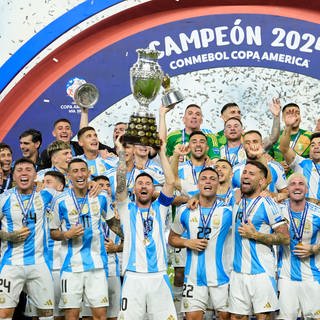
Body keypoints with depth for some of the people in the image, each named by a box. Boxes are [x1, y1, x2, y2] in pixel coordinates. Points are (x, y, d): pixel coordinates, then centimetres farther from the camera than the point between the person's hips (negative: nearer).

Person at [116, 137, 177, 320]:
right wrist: (121, 152, -4)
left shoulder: (159, 209, 14)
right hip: (133, 277, -1)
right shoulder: (127, 210, 11)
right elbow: (121, 183, -3)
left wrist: (162, 152, 4)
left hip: (159, 276, 1)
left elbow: (170, 182, 3)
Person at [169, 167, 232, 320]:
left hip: (221, 275, -1)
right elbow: (172, 238, 12)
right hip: (194, 275, 1)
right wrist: (188, 243, -5)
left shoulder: (227, 210, -3)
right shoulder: (185, 211, 3)